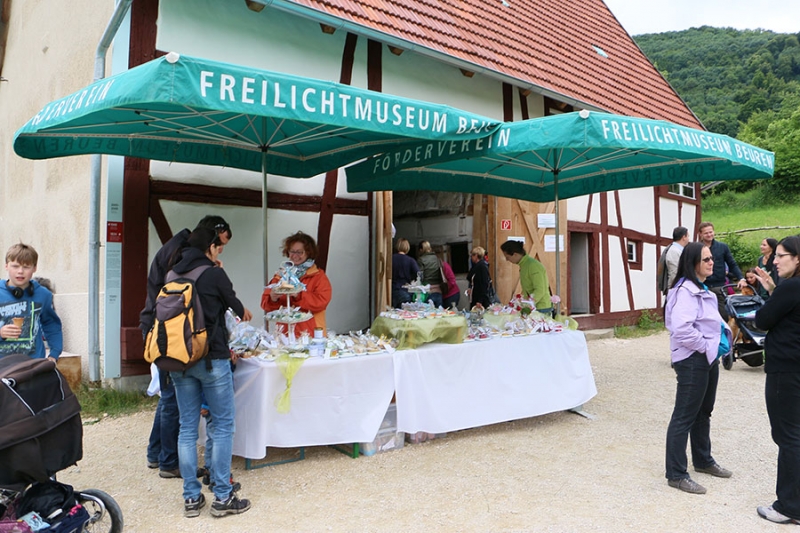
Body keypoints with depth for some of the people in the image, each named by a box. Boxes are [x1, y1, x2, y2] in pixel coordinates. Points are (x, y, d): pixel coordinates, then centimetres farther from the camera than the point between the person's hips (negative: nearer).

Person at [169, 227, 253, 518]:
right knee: (223, 426, 4)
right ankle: (222, 497, 8)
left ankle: (191, 498, 18)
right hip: (211, 359, -6)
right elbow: (232, 300, 7)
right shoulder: (214, 274, -9)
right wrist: (243, 312, 32)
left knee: (187, 427, 11)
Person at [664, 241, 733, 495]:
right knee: (684, 417, -3)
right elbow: (682, 328, -32)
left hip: (709, 358, 10)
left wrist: (723, 335, 8)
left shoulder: (702, 289, 13)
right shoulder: (686, 291, -20)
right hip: (693, 360, -10)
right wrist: (706, 346, -19)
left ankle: (703, 460, 38)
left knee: (703, 412, 22)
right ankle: (676, 474, 5)